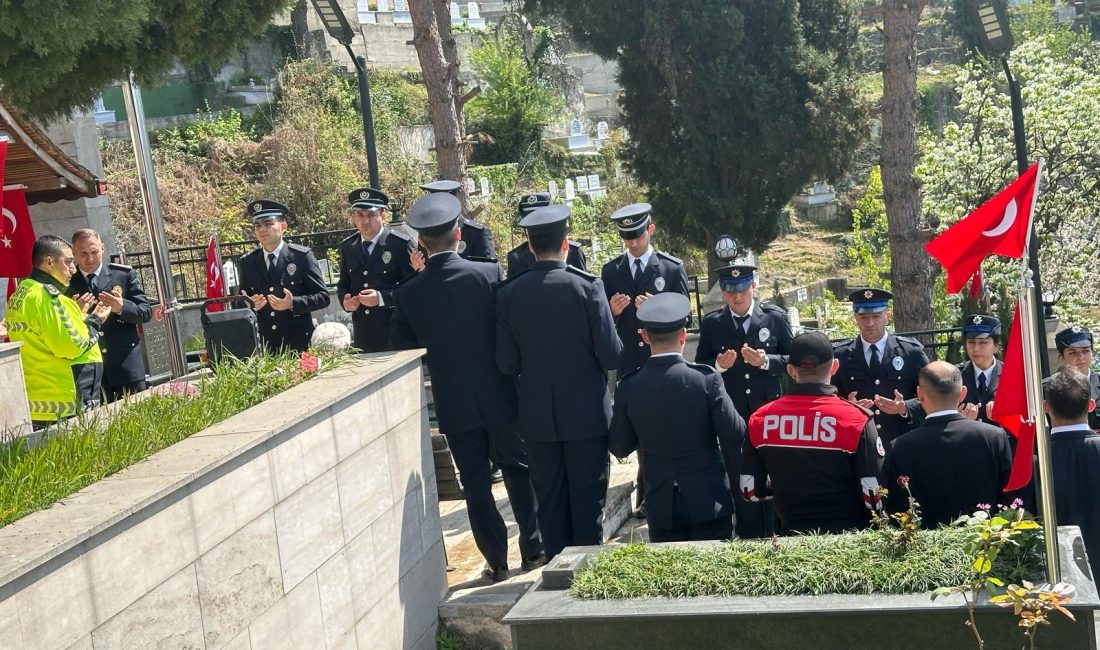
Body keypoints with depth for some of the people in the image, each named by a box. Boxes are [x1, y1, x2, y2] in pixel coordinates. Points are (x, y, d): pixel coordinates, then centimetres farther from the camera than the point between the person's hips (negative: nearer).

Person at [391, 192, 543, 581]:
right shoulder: (489, 274, -11)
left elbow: (402, 349, 2)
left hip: (454, 404, 0)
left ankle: (497, 562, 15)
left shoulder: (407, 295, -7)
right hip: (500, 396, 0)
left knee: (476, 485, 10)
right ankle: (533, 550, 22)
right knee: (518, 471, 16)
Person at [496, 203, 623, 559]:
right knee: (588, 500, 8)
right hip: (587, 413, -2)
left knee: (550, 502, 12)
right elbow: (612, 356, -11)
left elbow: (506, 363, -3)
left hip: (537, 416, 2)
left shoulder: (508, 293, -4)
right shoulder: (587, 286, -12)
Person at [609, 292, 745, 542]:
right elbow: (734, 435, -8)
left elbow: (619, 447, 1)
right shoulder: (706, 379, -12)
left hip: (661, 507, 2)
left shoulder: (629, 386, -6)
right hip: (709, 502, -2)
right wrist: (736, 483, 8)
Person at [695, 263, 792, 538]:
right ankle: (749, 538, 18)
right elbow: (700, 367, 3)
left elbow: (792, 358, 1)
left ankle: (774, 535, 24)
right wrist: (718, 365, -18)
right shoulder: (711, 323, -1)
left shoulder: (775, 317, -1)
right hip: (731, 414, 0)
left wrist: (766, 361, -17)